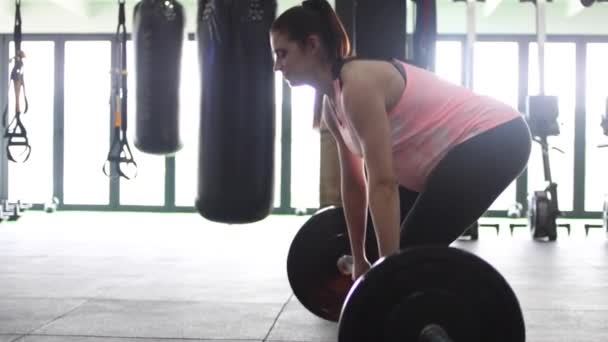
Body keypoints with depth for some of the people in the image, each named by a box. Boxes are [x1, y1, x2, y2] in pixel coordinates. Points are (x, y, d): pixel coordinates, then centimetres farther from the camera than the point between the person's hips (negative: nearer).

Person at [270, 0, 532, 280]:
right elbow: (353, 182, 13)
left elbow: (383, 184, -29)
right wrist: (359, 259, 18)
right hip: (466, 146, 10)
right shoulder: (333, 103, 6)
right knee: (409, 249, 13)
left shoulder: (357, 83, -24)